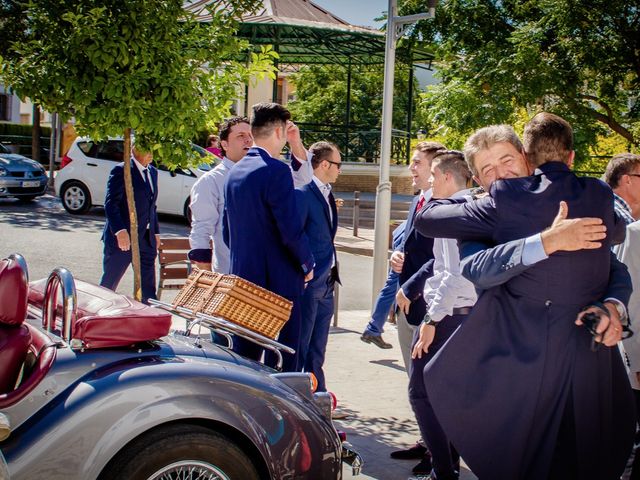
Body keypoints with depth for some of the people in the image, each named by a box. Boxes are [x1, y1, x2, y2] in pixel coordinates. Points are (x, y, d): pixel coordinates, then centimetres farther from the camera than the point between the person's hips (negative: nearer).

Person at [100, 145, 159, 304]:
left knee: (148, 289, 3)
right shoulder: (121, 170, -8)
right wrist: (120, 231, -24)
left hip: (146, 240, 6)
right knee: (109, 284, 6)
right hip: (122, 238, -6)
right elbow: (110, 203, -14)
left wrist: (156, 232, 15)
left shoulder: (153, 172, 15)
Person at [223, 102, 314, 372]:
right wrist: (307, 264, -4)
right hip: (278, 278, -8)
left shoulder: (235, 172, 10)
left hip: (242, 274, 8)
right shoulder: (276, 170, -15)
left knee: (244, 353, 14)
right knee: (284, 352, 1)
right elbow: (291, 229, -19)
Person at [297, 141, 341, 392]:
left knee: (317, 346, 17)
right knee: (300, 344, 0)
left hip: (326, 281, 9)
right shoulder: (302, 193, -15)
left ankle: (317, 393, 27)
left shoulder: (327, 194, 13)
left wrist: (332, 271, 12)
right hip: (308, 280, -9)